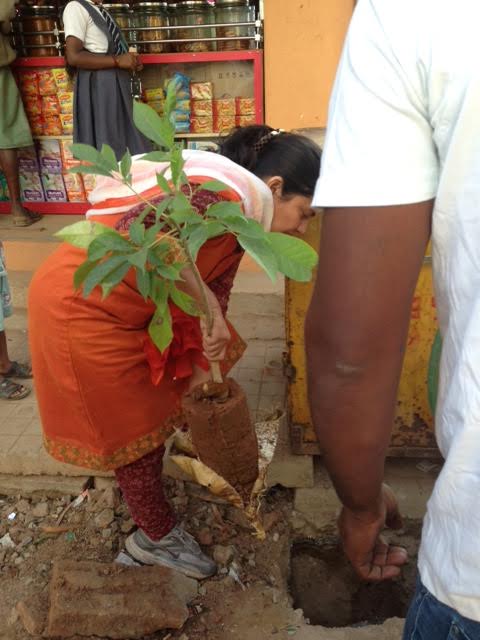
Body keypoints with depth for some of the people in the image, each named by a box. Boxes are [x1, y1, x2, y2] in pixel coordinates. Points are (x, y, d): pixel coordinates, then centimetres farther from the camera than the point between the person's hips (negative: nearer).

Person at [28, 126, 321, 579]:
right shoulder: (225, 196, -25)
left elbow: (215, 292, 9)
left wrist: (205, 368, 7)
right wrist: (206, 308, -36)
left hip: (126, 310, 10)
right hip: (81, 308, -10)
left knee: (150, 404, 23)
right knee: (133, 426, 6)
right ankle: (155, 537, 29)